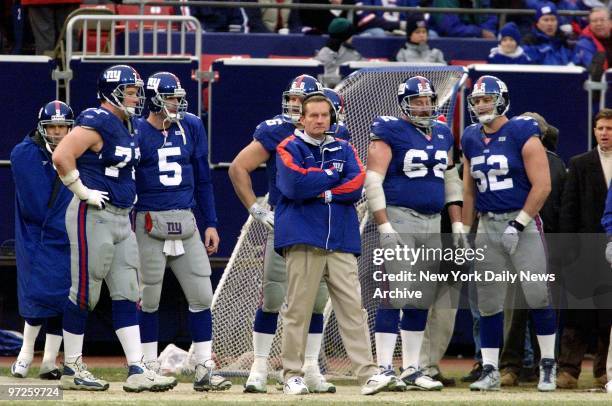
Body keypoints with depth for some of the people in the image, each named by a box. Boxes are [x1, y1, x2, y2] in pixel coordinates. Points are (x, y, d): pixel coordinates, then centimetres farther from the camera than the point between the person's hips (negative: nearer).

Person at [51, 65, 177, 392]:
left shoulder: (127, 126, 14)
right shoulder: (96, 123, -15)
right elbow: (62, 157, -25)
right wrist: (82, 191, -18)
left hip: (122, 218, 9)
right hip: (94, 217, -9)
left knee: (127, 294, 5)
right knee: (84, 294, -2)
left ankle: (137, 371, 4)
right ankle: (71, 369, 7)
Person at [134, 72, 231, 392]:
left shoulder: (191, 128, 7)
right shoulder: (136, 133, -5)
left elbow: (202, 180, 13)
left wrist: (211, 224, 10)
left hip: (185, 221, 4)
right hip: (150, 222, -4)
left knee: (201, 296, 0)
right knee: (148, 299, 3)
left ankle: (204, 371, 4)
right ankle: (149, 369, 12)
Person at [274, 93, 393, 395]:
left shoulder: (344, 150, 17)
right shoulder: (289, 148, 5)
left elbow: (356, 186, 2)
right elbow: (294, 185, -13)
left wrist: (321, 192, -8)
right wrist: (332, 174, -2)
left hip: (341, 241, 4)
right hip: (302, 240, -3)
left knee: (353, 307, -4)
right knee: (298, 309, -4)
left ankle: (367, 374, -9)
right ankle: (292, 376, 2)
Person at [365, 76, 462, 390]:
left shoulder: (442, 135, 15)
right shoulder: (390, 132, -5)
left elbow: (451, 181, 20)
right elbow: (373, 180, -11)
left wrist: (457, 226, 13)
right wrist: (384, 227, -17)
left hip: (432, 223, 7)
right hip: (400, 219, -7)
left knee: (421, 301, 8)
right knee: (394, 295, -11)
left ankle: (411, 370, 13)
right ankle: (384, 368, -11)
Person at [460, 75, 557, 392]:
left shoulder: (521, 134, -8)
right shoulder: (471, 140, 11)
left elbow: (542, 186, -12)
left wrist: (519, 225, -14)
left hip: (522, 221, -6)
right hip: (488, 226, 6)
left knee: (538, 294, -12)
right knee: (488, 302, 5)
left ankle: (547, 366, -2)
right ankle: (490, 371, 11)